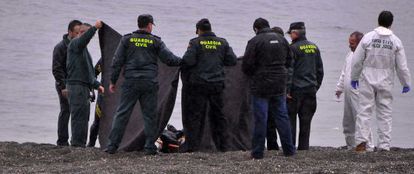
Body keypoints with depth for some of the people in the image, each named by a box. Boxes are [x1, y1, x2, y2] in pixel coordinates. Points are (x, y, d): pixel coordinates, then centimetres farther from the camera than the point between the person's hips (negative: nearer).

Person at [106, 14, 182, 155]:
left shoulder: (127, 39, 5)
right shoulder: (155, 41, 3)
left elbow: (117, 62, 4)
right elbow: (169, 59, 3)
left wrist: (113, 81, 9)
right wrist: (182, 61, 23)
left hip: (130, 82, 1)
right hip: (150, 83, 0)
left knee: (122, 114, 1)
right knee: (150, 115, 6)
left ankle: (112, 145, -4)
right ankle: (150, 147, 4)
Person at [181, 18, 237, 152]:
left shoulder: (195, 42, -5)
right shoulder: (222, 43, 6)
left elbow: (187, 61, -14)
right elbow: (232, 61, 6)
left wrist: (186, 71, 7)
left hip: (199, 84, -3)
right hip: (217, 84, 3)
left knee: (196, 115, 1)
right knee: (218, 114, 13)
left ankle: (192, 146, -2)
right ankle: (223, 145, 14)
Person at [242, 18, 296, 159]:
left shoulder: (255, 42, -11)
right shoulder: (281, 40, 8)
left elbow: (247, 65, -12)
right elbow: (288, 61, 15)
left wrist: (251, 76, 9)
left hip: (261, 85, -5)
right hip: (279, 85, 5)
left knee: (260, 118, -2)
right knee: (282, 116, 12)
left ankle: (257, 152, 0)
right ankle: (289, 150, 14)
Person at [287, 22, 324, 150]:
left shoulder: (294, 48, -10)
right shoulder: (314, 48, 11)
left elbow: (289, 70, -14)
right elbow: (320, 70, 16)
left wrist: (287, 90, -11)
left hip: (296, 89, -6)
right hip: (311, 89, 6)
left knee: (290, 120, 0)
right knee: (306, 121, 8)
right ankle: (304, 147, 7)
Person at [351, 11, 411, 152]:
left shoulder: (368, 38, -5)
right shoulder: (396, 41, -2)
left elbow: (357, 61, -1)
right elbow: (402, 66, 1)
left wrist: (354, 77, 12)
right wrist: (406, 83, 14)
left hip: (367, 80, -1)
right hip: (386, 82, 1)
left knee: (365, 110, 1)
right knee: (385, 113, 5)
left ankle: (362, 139, -14)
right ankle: (384, 145, 3)